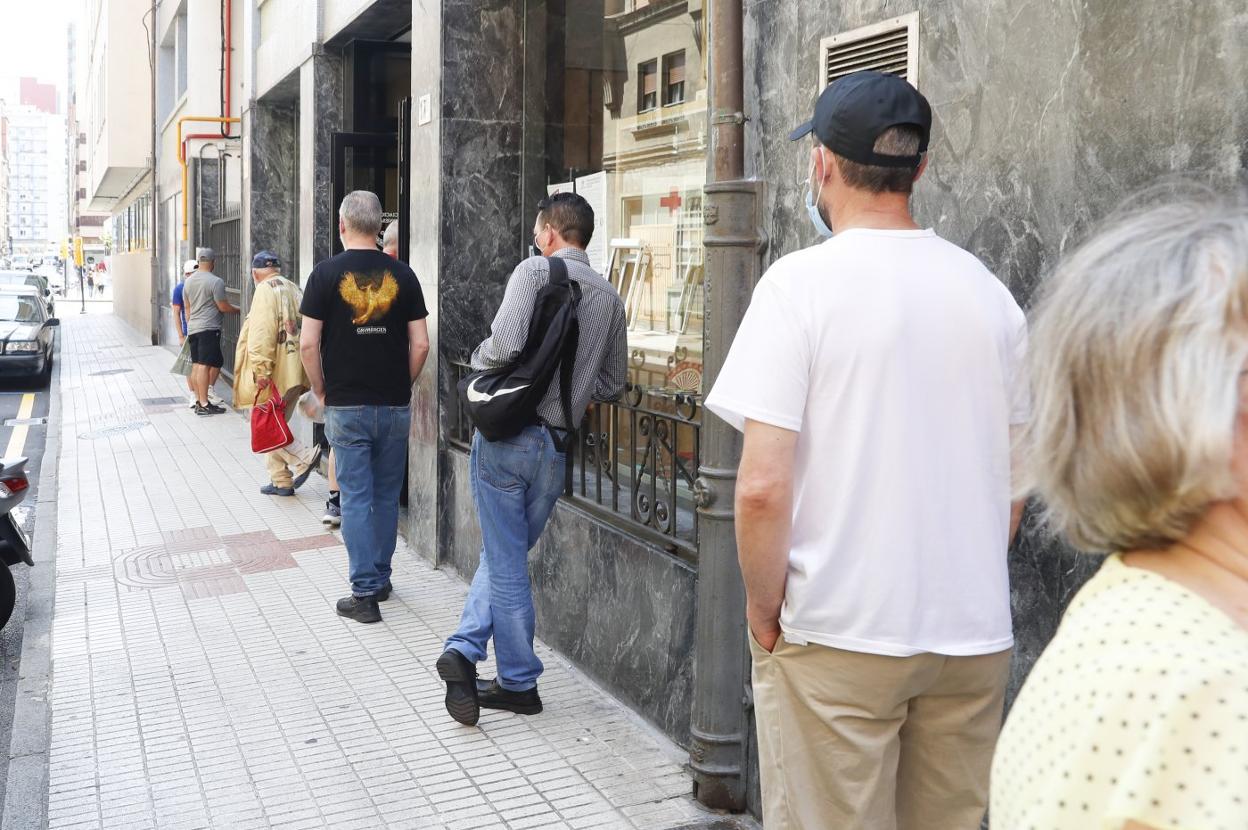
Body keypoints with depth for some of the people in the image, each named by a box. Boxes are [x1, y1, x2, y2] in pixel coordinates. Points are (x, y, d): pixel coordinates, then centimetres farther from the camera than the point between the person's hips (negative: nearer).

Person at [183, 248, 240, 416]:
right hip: (209, 328, -8)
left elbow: (188, 308, 19)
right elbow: (223, 307, -10)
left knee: (197, 365, 10)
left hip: (192, 328, 8)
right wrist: (239, 309, 6)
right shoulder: (216, 282, -12)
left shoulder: (188, 281, 13)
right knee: (206, 365, -8)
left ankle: (199, 400, 13)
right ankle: (204, 404, -9)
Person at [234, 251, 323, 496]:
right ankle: (281, 481, 16)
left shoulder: (265, 291, -10)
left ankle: (304, 456, -11)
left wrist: (262, 370, -21)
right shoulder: (294, 290, 14)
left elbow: (262, 334, -19)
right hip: (294, 373, 8)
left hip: (275, 373, -8)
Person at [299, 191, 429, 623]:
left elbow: (308, 344, -9)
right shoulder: (402, 274, 0)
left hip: (346, 406, -2)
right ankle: (380, 579, 25)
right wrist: (403, 385, 13)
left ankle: (364, 592, 2)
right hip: (394, 406, 2)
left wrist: (321, 390, 5)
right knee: (387, 496, 14)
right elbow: (420, 344, -1)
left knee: (356, 497, 2)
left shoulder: (326, 273, -6)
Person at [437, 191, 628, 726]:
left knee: (506, 561, 5)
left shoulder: (536, 271, -8)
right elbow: (613, 385, 13)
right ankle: (465, 647, 10)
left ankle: (520, 682, 8)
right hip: (557, 446, 4)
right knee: (507, 555, 17)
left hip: (507, 436, -4)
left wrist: (478, 360, -1)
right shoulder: (610, 298, 8)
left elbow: (506, 344, -22)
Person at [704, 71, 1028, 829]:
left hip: (837, 632, -5)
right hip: (975, 634, 5)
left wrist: (764, 611, -4)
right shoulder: (987, 290, 5)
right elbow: (1017, 480, 11)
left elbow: (762, 486, -18)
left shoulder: (801, 282, -11)